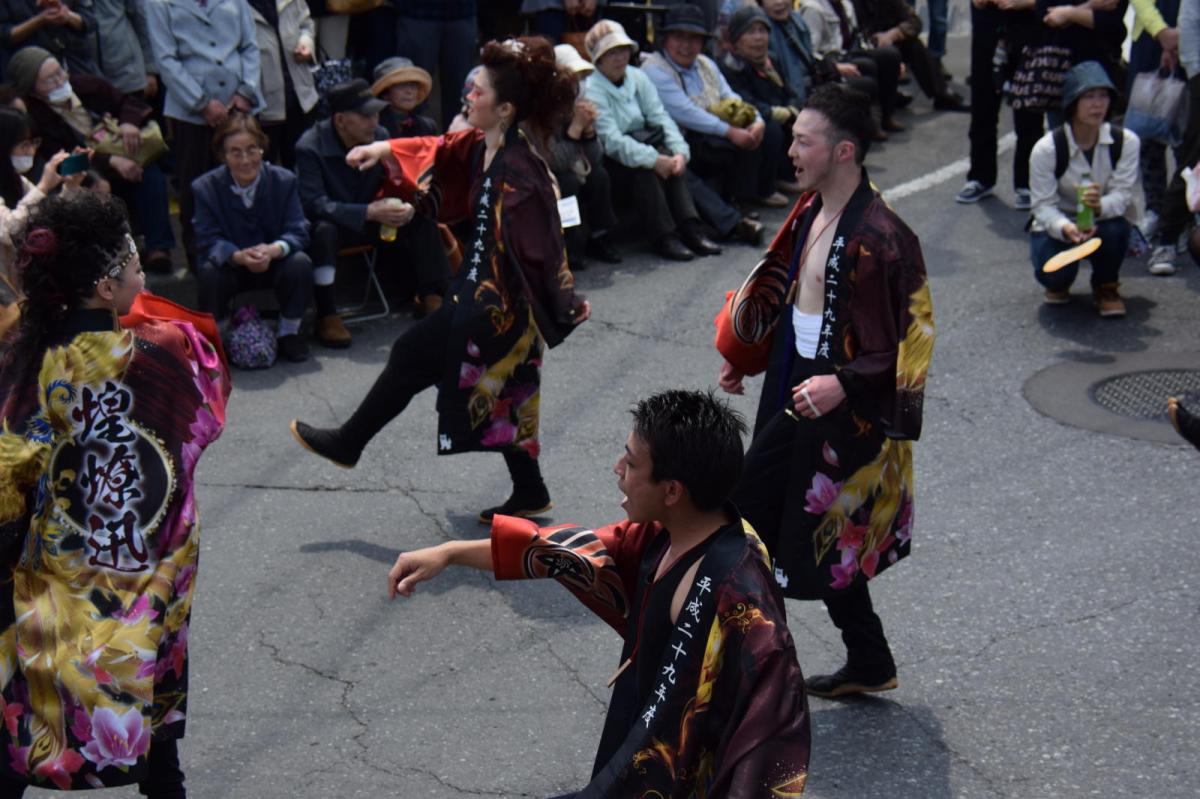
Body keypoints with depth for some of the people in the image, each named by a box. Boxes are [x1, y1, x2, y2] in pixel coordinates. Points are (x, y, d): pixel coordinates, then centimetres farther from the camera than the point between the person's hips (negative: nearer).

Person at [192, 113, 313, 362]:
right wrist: (238, 256, -38)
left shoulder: (284, 180, -9)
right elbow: (208, 241, -15)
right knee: (208, 273, -32)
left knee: (301, 264, -29)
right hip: (232, 266, -1)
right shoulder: (205, 188, -11)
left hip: (275, 261, 1)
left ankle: (289, 333, -5)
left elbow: (298, 232, -13)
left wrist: (274, 250, -38)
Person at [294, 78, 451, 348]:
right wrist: (370, 212, -38)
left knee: (423, 219, -14)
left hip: (370, 222, 5)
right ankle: (327, 317, -33)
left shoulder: (380, 137, -5)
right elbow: (314, 205, -29)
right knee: (323, 230, -39)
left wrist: (406, 207, -22)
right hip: (333, 223, -5)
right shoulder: (310, 147, -22)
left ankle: (431, 297, -8)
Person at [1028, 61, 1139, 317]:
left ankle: (1106, 287, -3)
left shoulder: (1126, 142, -14)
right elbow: (1044, 205, -19)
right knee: (1055, 273, -31)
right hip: (1056, 225, -1)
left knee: (1115, 228, -35)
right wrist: (1065, 228, -41)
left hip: (1102, 223, 1)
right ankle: (1058, 285, 13)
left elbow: (1123, 193, -18)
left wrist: (1101, 207, -42)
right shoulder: (1046, 148, -19)